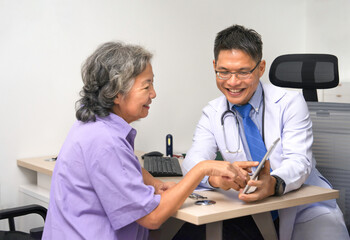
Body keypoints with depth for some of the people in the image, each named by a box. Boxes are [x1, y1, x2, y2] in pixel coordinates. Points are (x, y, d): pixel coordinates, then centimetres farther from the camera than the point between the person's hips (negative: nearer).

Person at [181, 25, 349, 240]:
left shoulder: (290, 103, -6)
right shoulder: (213, 113, 3)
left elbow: (299, 161, -17)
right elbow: (193, 160, -9)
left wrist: (272, 184, -40)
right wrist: (214, 175, -34)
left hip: (307, 211, -2)